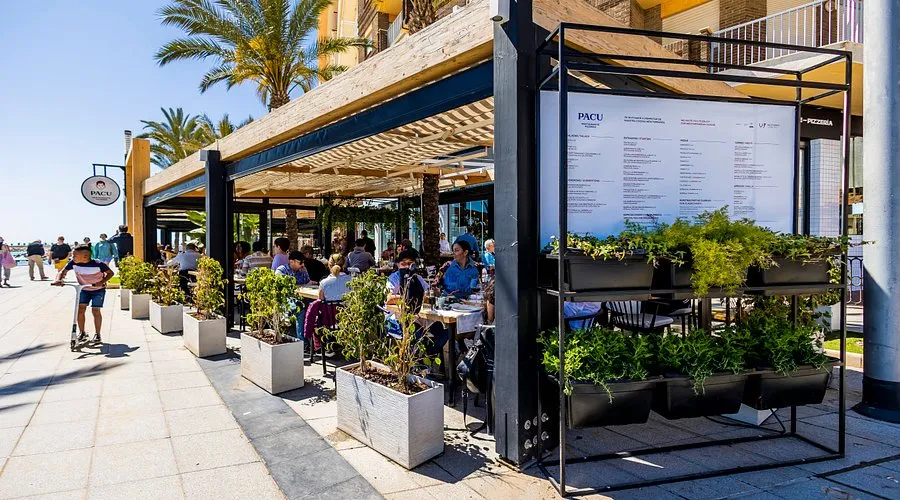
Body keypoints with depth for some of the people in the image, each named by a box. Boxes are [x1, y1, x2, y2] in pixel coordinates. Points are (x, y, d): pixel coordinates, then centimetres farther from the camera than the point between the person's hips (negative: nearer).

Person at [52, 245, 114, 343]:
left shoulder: (98, 264, -26)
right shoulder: (73, 263, -16)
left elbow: (110, 273, -15)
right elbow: (63, 271, -8)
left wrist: (102, 282, -29)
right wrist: (58, 280, -29)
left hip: (98, 290, -4)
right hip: (83, 290, 4)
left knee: (95, 311, -8)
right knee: (80, 309, -5)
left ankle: (97, 334, 5)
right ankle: (82, 333, 11)